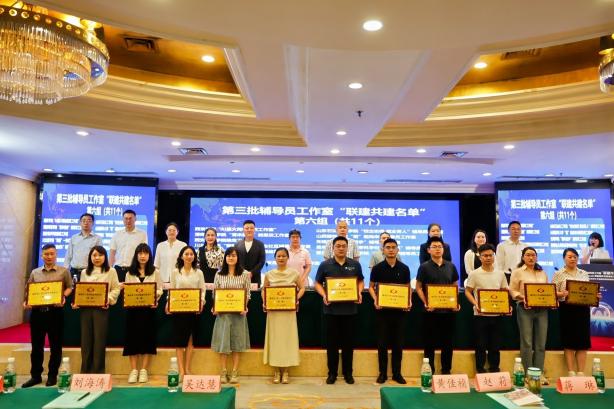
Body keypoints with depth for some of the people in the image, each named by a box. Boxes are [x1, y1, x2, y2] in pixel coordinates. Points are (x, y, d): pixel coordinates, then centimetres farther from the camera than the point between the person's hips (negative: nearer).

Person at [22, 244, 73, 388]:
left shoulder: (63, 271, 3)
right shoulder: (35, 272, 11)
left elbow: (69, 287, 4)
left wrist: (63, 297, -14)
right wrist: (26, 302, -5)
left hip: (55, 312, -2)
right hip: (37, 312, 3)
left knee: (55, 346, 5)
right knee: (36, 346, 9)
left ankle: (52, 376, 16)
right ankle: (35, 376, 20)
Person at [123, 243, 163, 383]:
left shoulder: (155, 272, 6)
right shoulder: (130, 273, 11)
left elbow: (160, 290, 2)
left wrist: (154, 297, -18)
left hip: (149, 308, -1)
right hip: (133, 308, 1)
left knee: (147, 337, 1)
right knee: (133, 336, 0)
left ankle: (144, 370, 10)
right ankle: (133, 370, 9)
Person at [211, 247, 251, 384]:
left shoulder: (245, 274, 1)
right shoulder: (219, 274, 5)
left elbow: (247, 293, 2)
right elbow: (214, 293, 7)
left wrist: (245, 307, -12)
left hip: (238, 312, -1)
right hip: (222, 312, 1)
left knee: (236, 341, 5)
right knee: (222, 340, 2)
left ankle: (234, 373, 13)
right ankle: (223, 372, 12)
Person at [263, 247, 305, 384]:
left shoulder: (294, 273, 1)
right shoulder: (269, 274, 4)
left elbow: (302, 288, 8)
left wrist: (297, 298, -9)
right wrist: (264, 302, -6)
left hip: (289, 310, -1)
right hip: (273, 310, 1)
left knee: (287, 338, 3)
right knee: (275, 338, 4)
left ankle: (285, 370, 14)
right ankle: (277, 371, 15)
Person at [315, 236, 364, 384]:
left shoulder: (355, 264, 4)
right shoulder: (325, 265, 0)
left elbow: (361, 281, 15)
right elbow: (318, 283, 6)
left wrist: (359, 293, -4)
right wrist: (323, 295, -12)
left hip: (350, 309, 1)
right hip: (331, 309, -1)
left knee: (348, 342, 8)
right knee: (332, 342, 6)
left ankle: (348, 372, 21)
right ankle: (332, 373, 18)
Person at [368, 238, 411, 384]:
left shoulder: (404, 268, 4)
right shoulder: (377, 268, -1)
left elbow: (408, 287, 11)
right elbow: (371, 286, 5)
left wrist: (409, 301, -5)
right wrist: (375, 300, -11)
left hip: (400, 310, 1)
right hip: (382, 310, -1)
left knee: (398, 342, 7)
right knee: (382, 342, 5)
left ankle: (397, 373, 19)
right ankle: (382, 373, 16)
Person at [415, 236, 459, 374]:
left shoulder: (451, 266, 9)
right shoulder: (424, 267, -1)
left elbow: (455, 286, 14)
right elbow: (418, 287, -1)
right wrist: (426, 303, -13)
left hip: (448, 310, 3)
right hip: (431, 310, -3)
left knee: (448, 342, 9)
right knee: (430, 343, 4)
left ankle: (446, 371, 21)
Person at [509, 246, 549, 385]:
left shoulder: (542, 273, 18)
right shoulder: (517, 272, 3)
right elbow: (512, 290, -2)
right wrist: (523, 298, -18)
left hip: (542, 309, 4)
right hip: (525, 309, -4)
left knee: (541, 343, 4)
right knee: (527, 342, -3)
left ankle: (540, 373, 11)